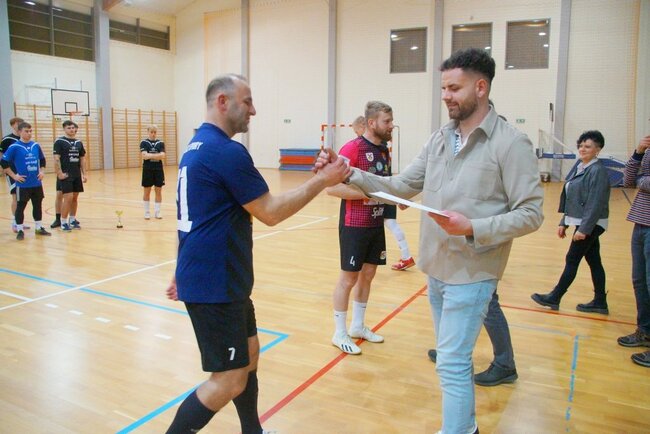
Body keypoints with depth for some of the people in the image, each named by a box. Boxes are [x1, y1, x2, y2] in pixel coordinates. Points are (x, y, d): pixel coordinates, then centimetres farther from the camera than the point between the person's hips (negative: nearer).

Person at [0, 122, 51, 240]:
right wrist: (14, 176, -9)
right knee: (20, 207, 4)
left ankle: (39, 228, 24)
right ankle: (19, 230, 14)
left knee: (38, 205, 12)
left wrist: (42, 171, 8)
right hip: (23, 184, -5)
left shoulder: (36, 145, 6)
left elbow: (42, 160, 20)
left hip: (37, 183, 5)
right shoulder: (14, 147, -9)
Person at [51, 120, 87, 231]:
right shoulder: (59, 141, -5)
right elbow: (56, 159, -10)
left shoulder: (79, 142, 12)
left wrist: (84, 174, 9)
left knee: (75, 198, 10)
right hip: (65, 175, -6)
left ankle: (72, 220, 21)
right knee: (68, 198, -10)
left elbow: (82, 159, 15)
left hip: (77, 175, 6)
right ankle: (63, 222, -1)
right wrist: (59, 173, -15)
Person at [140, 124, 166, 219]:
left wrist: (150, 155, -16)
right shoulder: (144, 143, -1)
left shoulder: (160, 143, 4)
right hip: (147, 170, -2)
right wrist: (157, 155, -18)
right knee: (147, 192, 5)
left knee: (158, 191, 4)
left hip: (158, 169, 2)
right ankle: (147, 212, 14)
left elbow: (162, 156, -10)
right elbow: (144, 156, -15)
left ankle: (157, 212, 14)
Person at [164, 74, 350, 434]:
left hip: (219, 279, 10)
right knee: (230, 381, -1)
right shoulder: (227, 151, -18)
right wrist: (322, 180, -8)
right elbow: (270, 213, -16)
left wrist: (184, 271, 24)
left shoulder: (196, 147, 13)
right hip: (214, 285, -10)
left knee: (249, 354, 20)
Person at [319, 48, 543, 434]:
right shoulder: (439, 140, 6)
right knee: (456, 357, 21)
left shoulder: (511, 143, -13)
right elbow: (402, 186, 6)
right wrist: (349, 174, -4)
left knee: (452, 364, -4)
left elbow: (531, 213, -14)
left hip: (471, 274, -7)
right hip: (436, 269, 7)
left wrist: (473, 228, -26)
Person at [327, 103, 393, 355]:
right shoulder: (352, 149, -16)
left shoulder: (384, 150, 9)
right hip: (354, 225, -8)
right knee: (349, 278, 1)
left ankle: (357, 326, 31)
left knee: (368, 274, 15)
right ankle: (340, 333, 16)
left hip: (376, 224, 8)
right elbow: (332, 188, -21)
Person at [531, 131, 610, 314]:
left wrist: (584, 229, -22)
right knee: (594, 261, 13)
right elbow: (571, 200, 14)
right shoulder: (578, 167, 10)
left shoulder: (598, 170, -16)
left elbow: (596, 203, -20)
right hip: (583, 223, 9)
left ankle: (554, 298, 10)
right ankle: (600, 302, 21)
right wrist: (563, 222, 14)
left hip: (590, 225, -9)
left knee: (572, 260, -1)